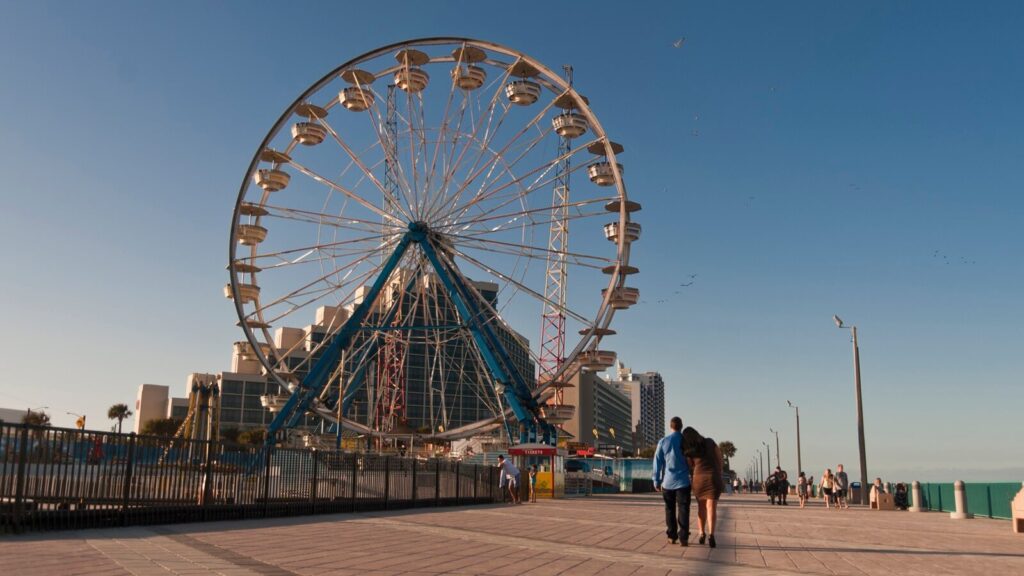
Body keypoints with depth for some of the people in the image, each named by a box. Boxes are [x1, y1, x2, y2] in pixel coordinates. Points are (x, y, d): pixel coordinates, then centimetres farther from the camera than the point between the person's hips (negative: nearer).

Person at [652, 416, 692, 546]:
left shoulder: (663, 441, -1)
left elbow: (658, 461, -1)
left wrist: (656, 481, 5)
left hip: (668, 482, 2)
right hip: (683, 481, -2)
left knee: (670, 510, 13)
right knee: (683, 510, -1)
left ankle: (671, 536, 15)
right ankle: (683, 538, -8)